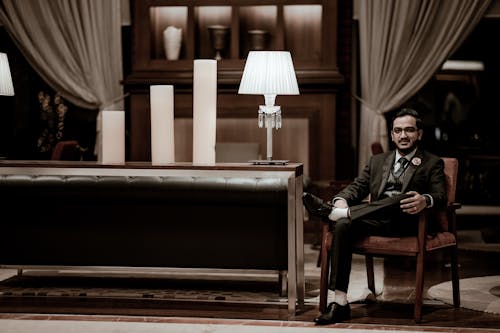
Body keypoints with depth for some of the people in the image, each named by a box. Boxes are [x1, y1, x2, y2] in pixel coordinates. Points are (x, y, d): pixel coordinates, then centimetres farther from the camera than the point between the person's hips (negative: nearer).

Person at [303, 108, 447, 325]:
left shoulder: (432, 164, 14)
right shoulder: (378, 161, 27)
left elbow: (441, 196, -1)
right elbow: (357, 186, 17)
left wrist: (425, 200, -27)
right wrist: (341, 199, -8)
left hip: (407, 222, -3)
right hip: (375, 223, 3)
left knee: (404, 198, -36)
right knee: (343, 225, -29)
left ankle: (332, 212, -37)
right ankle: (340, 302, -34)